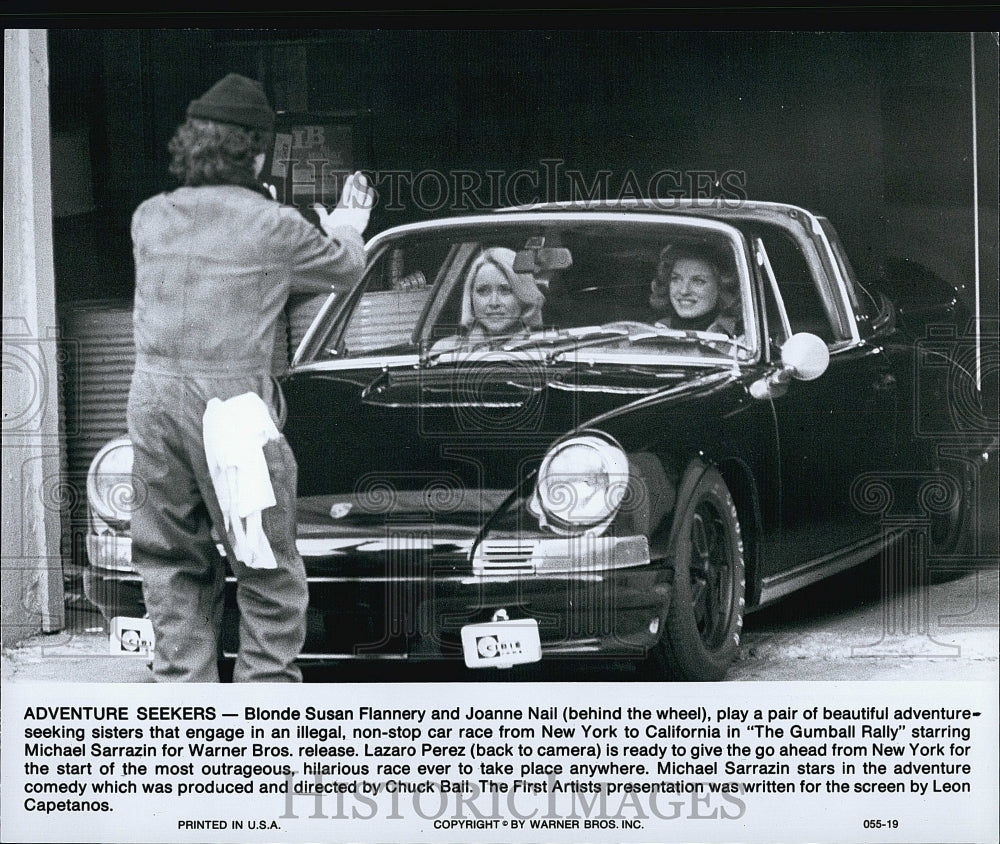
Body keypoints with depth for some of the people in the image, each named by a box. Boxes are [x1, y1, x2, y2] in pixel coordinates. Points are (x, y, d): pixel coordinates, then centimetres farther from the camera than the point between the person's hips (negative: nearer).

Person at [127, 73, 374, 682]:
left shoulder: (150, 219, 8)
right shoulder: (275, 225, -5)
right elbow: (346, 271, 13)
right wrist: (348, 234, 36)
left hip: (152, 396, 5)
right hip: (230, 400, -4)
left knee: (173, 566, 13)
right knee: (269, 571, 5)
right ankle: (267, 687, 4)